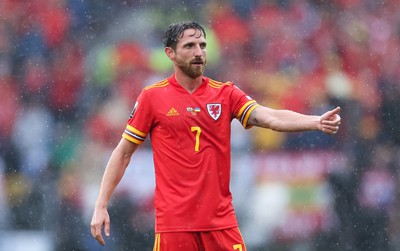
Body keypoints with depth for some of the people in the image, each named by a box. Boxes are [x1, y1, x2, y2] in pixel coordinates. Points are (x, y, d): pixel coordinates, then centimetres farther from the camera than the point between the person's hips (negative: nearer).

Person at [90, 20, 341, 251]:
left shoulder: (226, 94, 6)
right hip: (173, 222, -2)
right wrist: (101, 206, 2)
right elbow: (123, 153, 7)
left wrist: (316, 122, -25)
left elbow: (270, 117, -8)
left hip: (221, 220, 2)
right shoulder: (152, 97, 1)